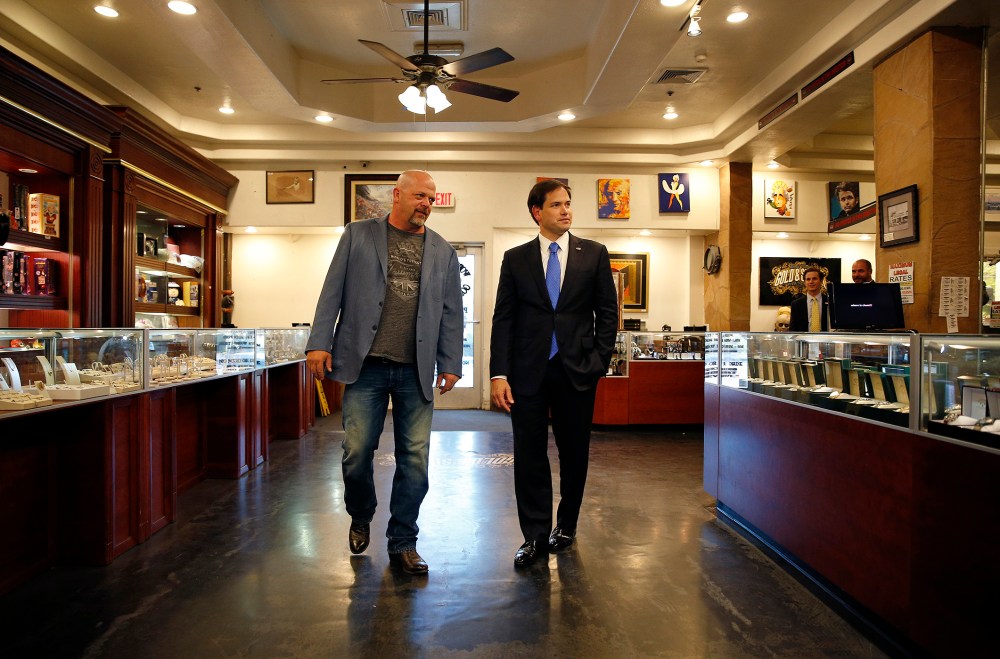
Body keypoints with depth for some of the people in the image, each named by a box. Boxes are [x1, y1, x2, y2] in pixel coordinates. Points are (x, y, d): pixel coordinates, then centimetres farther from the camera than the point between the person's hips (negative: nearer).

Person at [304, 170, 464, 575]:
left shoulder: (442, 252, 13)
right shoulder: (358, 235, 8)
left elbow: (451, 312, 11)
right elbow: (333, 291, 4)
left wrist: (451, 364, 4)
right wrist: (319, 342, -6)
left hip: (416, 371, 2)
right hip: (366, 364, -1)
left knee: (415, 458, 3)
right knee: (356, 451, 0)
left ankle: (402, 542, 19)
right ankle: (360, 518, 30)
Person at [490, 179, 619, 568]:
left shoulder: (594, 254, 6)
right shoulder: (515, 258, 5)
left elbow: (607, 312, 7)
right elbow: (503, 318, 1)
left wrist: (599, 361, -3)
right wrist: (499, 374, -7)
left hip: (577, 370, 1)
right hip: (528, 371, 0)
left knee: (574, 453, 11)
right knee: (529, 455, 3)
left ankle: (566, 527, 30)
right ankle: (536, 536, 15)